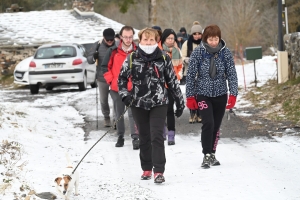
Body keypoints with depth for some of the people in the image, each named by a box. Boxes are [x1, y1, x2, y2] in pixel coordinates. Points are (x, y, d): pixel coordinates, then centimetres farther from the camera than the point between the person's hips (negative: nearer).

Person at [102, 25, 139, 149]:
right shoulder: (113, 52, -2)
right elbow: (105, 67, 6)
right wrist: (110, 80, -2)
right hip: (116, 88, 2)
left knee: (133, 113, -11)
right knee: (119, 113, 12)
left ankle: (135, 138, -11)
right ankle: (120, 136, 24)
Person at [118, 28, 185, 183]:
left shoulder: (164, 59, 0)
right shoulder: (132, 59, 0)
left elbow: (173, 81, 6)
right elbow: (122, 79, 10)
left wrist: (180, 102, 8)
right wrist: (125, 95, -4)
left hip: (159, 103, -2)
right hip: (139, 104, 2)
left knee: (157, 136, -11)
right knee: (144, 137, 10)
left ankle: (159, 171, -11)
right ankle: (147, 168, 23)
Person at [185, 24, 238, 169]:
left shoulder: (225, 53, -5)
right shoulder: (198, 53, -9)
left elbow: (232, 74, -2)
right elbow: (191, 75, -4)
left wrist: (233, 95, -10)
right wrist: (190, 96, -4)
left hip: (220, 95, 2)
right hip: (203, 94, -2)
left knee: (216, 126, 9)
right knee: (208, 123, -17)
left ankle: (212, 154, 25)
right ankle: (207, 156, -10)